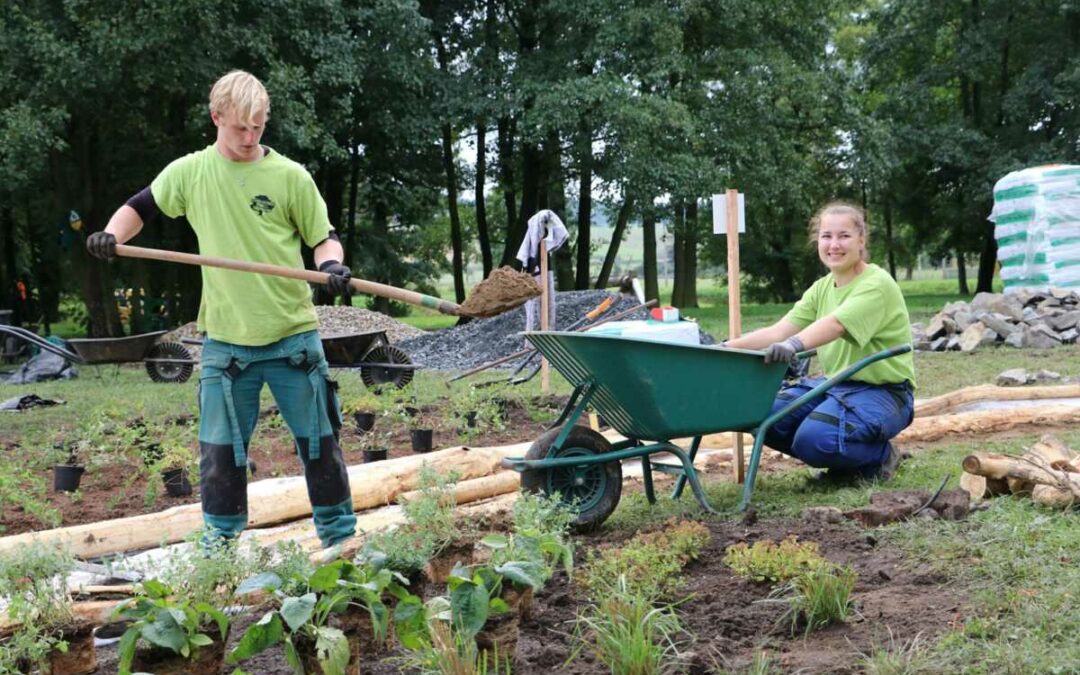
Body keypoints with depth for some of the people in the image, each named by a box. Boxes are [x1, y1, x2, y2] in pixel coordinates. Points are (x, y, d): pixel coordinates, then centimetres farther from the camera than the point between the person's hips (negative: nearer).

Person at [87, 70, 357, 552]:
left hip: (293, 335, -1)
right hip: (225, 341, 1)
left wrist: (332, 264, -20)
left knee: (319, 441, 7)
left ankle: (341, 537, 21)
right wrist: (113, 234, -5)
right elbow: (139, 208, 16)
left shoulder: (290, 176, -3)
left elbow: (323, 238, 2)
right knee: (220, 452, 6)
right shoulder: (189, 172, 3)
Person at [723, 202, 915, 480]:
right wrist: (727, 348, -18)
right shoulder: (821, 288, 8)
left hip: (882, 392, -7)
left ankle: (878, 457, 0)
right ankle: (843, 457, 9)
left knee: (815, 437, -32)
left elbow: (834, 324, -35)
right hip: (833, 384, 8)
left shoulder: (877, 285, -15)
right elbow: (777, 331, -3)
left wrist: (794, 345, -53)